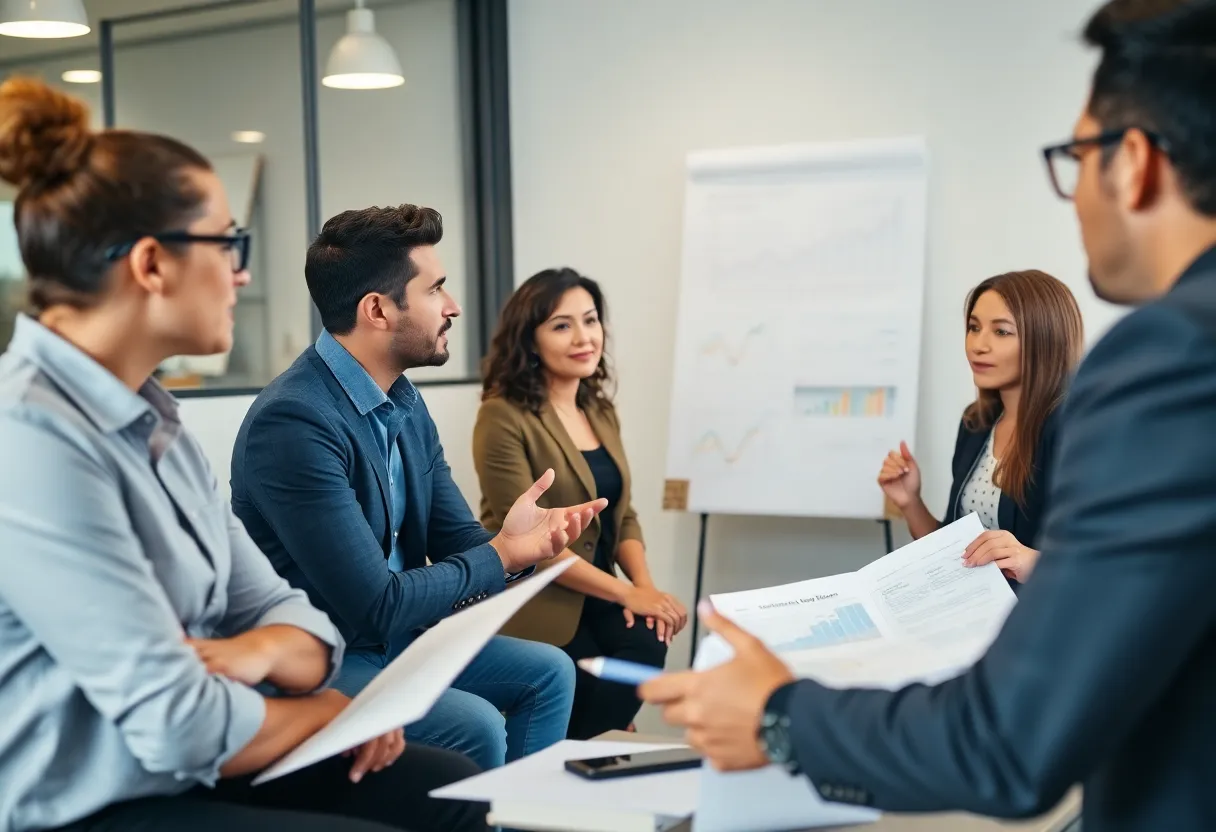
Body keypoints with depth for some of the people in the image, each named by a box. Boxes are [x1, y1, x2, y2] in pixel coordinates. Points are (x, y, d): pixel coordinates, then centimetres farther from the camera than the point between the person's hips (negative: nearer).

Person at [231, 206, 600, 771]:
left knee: (548, 672, 7)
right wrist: (502, 555, -15)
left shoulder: (404, 403, 5)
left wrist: (518, 542, -16)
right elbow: (378, 606, -26)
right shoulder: (293, 422, -25)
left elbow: (456, 539, 7)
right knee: (477, 726, -24)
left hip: (394, 641, 9)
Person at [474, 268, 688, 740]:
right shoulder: (504, 416, -13)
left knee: (646, 643, -23)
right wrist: (626, 593, -18)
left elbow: (622, 516, 13)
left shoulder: (601, 412, 12)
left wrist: (646, 585, -7)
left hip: (595, 599, 6)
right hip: (535, 602, -6)